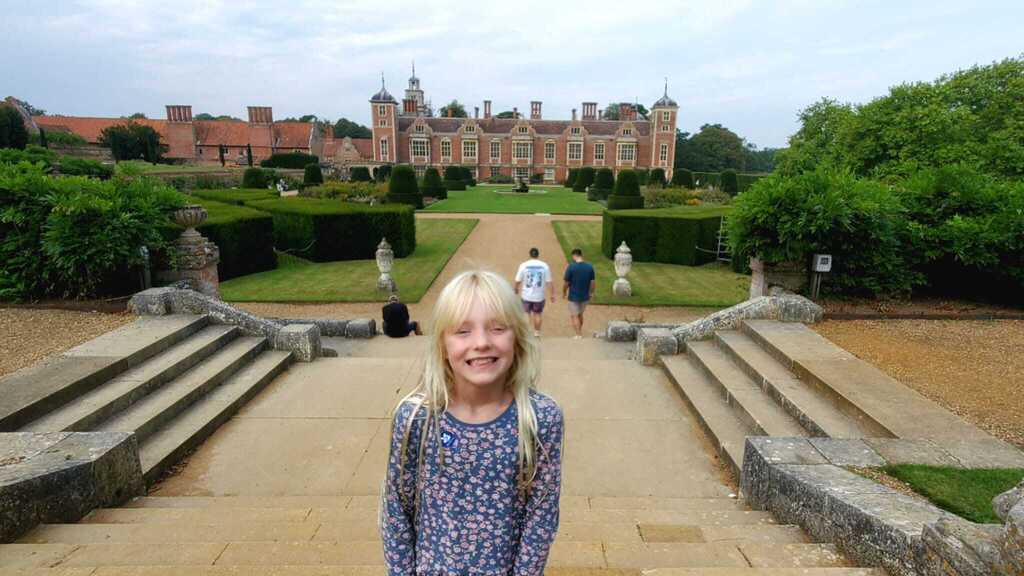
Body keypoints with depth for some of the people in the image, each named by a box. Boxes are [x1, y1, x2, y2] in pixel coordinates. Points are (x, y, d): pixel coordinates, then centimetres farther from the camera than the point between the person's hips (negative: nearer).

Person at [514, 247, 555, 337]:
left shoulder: (524, 265, -7)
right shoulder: (545, 266, -5)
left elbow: (518, 281, -2)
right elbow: (549, 282, -3)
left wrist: (516, 291, 15)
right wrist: (552, 295, 5)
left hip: (526, 296, -1)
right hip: (539, 296, 1)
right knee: (537, 314, 17)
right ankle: (537, 333, 25)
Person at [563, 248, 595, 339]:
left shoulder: (571, 267, -16)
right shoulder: (590, 267, -5)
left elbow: (566, 283, -12)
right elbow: (593, 282, 0)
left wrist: (564, 293, 4)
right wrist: (591, 293, 15)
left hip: (573, 296, -4)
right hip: (585, 296, 4)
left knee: (574, 316, 9)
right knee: (580, 314, 23)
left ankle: (578, 335, 7)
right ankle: (580, 332, 34)